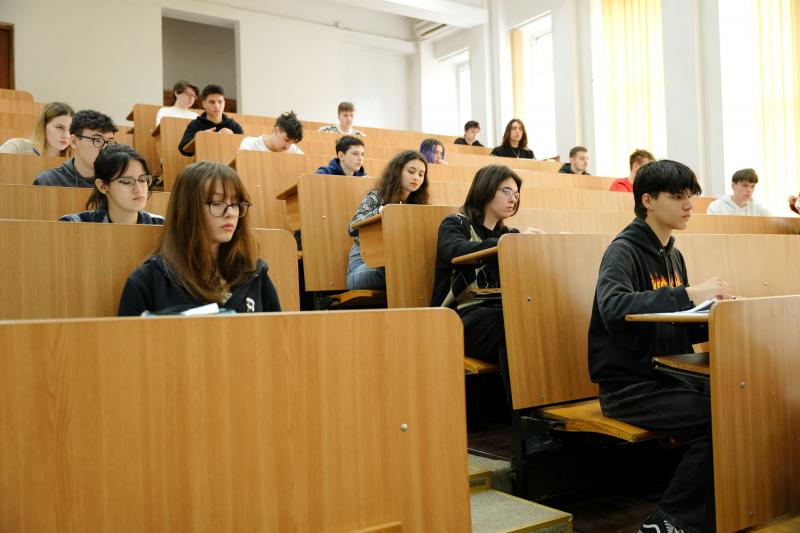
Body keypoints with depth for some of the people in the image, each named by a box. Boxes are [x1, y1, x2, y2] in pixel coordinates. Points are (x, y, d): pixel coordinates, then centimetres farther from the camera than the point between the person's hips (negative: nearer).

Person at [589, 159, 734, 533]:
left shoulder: (673, 256, 14)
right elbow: (613, 308, -32)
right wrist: (688, 294, -36)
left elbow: (679, 328, 15)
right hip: (630, 386, -7)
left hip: (671, 377, 7)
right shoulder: (624, 251, -11)